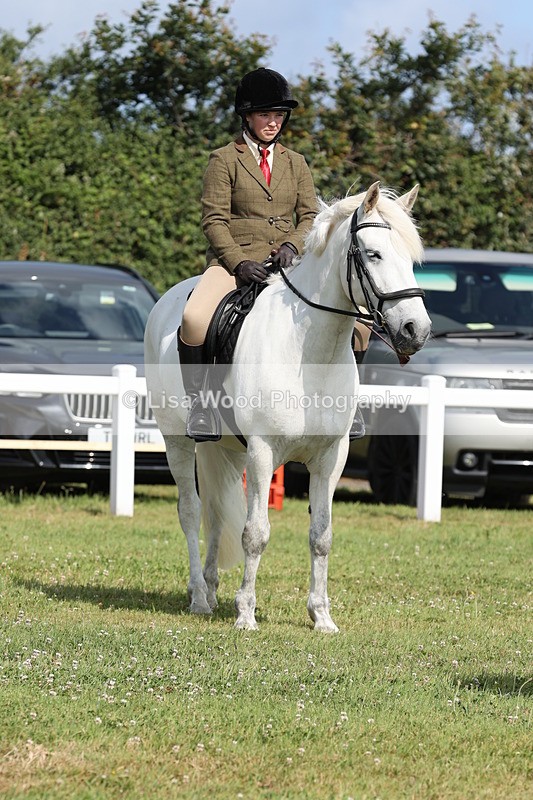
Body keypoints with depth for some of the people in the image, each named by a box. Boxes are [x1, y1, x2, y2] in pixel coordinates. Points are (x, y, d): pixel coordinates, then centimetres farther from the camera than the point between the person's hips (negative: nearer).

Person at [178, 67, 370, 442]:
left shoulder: (296, 164, 17)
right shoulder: (224, 160, 4)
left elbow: (310, 216, 11)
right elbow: (214, 219, -3)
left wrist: (292, 245, -11)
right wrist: (240, 262, -17)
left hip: (287, 263, 4)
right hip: (235, 260, -4)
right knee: (194, 318, -34)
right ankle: (199, 403, -21)